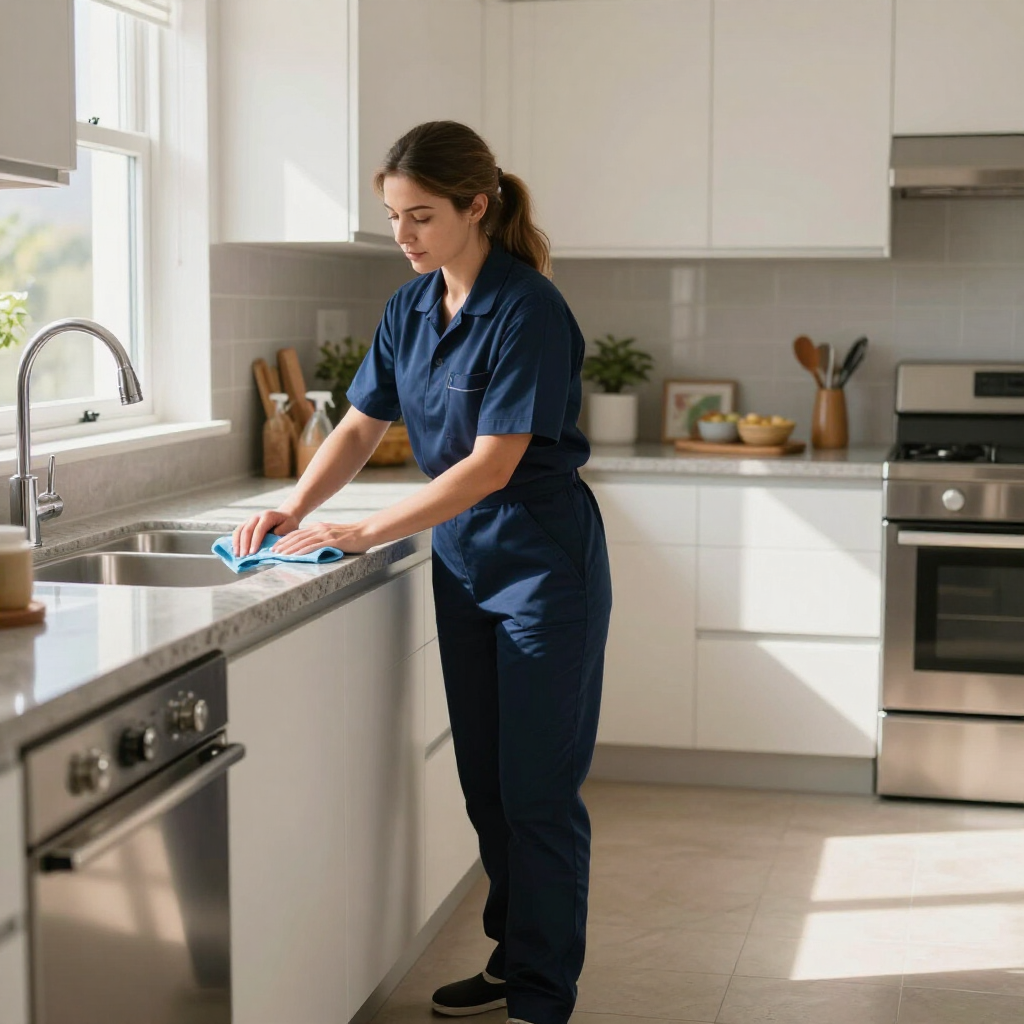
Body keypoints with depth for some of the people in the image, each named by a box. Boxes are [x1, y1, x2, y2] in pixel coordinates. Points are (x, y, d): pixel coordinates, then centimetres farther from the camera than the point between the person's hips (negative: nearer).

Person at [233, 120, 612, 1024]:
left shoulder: (528, 309, -19)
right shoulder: (411, 307, 5)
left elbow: (494, 463, -23)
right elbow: (363, 426, 10)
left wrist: (366, 533, -23)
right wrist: (293, 510, -6)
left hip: (543, 570, -8)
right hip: (462, 566, 8)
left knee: (538, 792, 0)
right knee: (486, 782, 15)